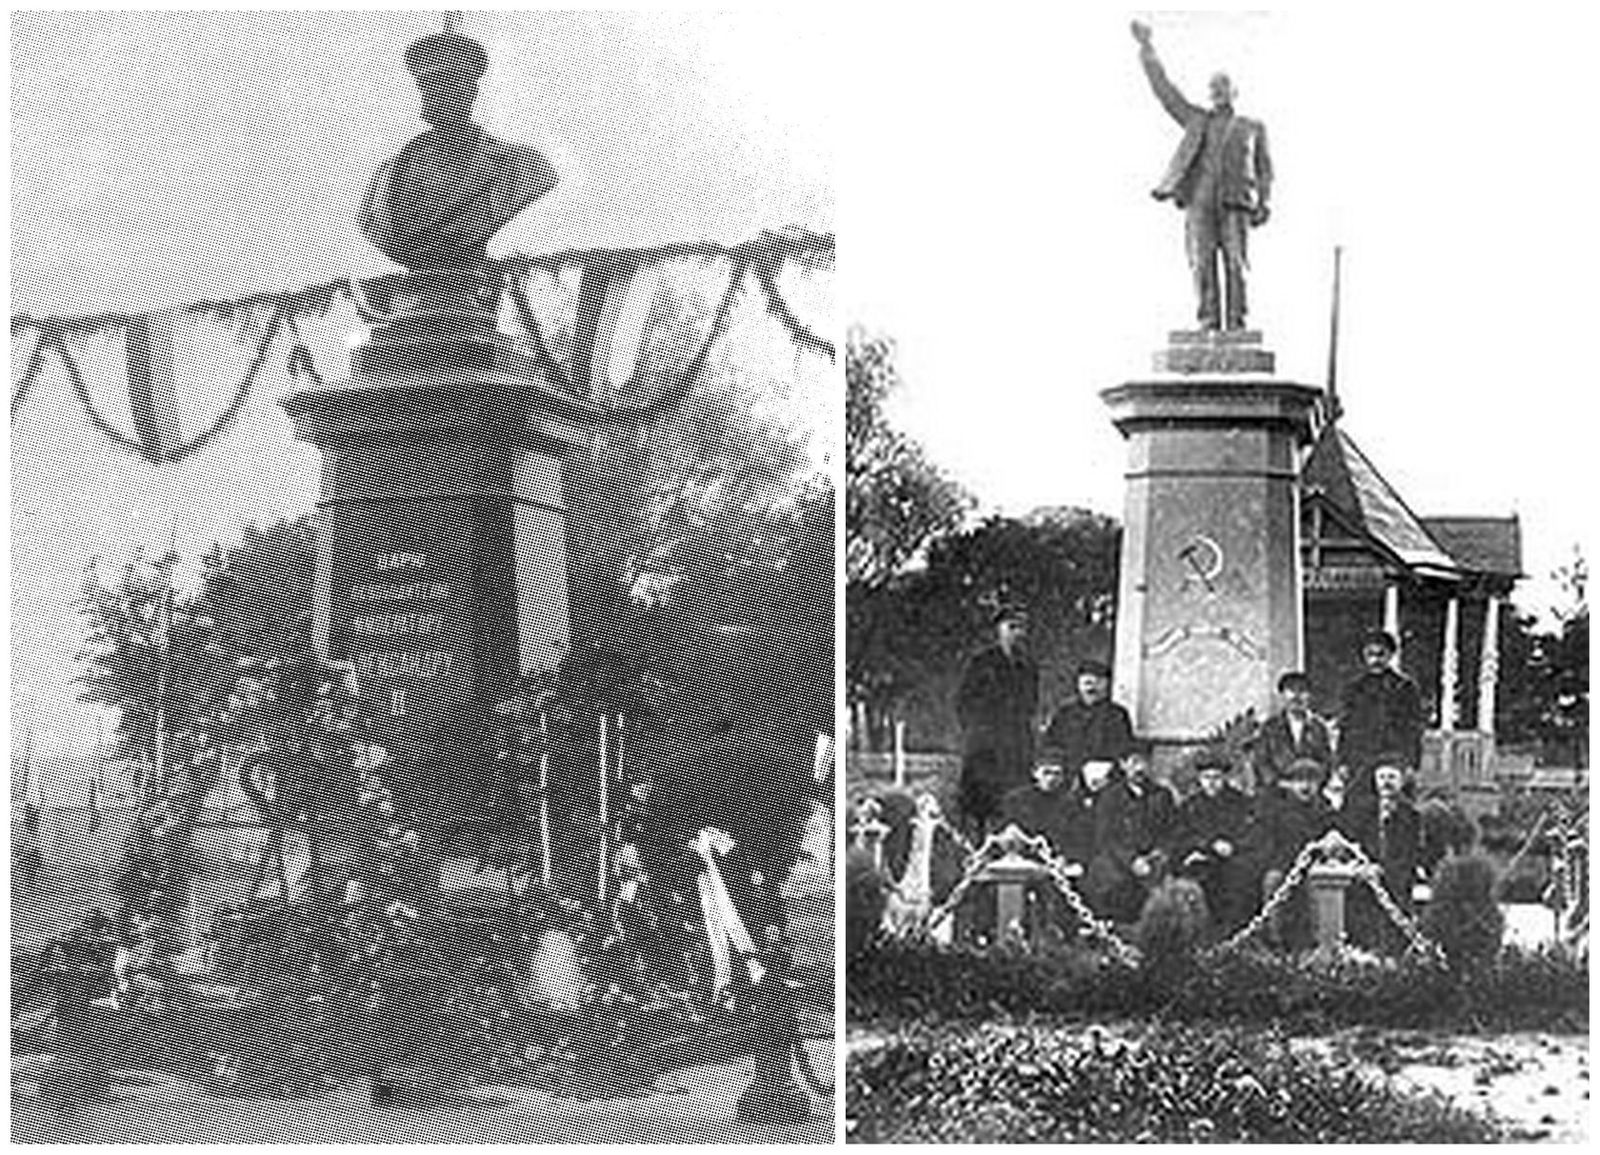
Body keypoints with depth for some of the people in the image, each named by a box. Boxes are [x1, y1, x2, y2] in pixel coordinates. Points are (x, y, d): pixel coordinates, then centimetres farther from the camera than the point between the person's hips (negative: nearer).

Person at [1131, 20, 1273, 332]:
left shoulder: (1252, 128, 20)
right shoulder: (1197, 120, 21)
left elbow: (1264, 168, 16)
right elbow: (1164, 89, 19)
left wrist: (1263, 203, 1)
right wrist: (1147, 48, 14)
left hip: (1233, 205, -1)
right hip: (1199, 203, 1)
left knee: (1235, 263, -10)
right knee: (1202, 262, -9)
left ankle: (1236, 323, -13)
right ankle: (1209, 321, -10)